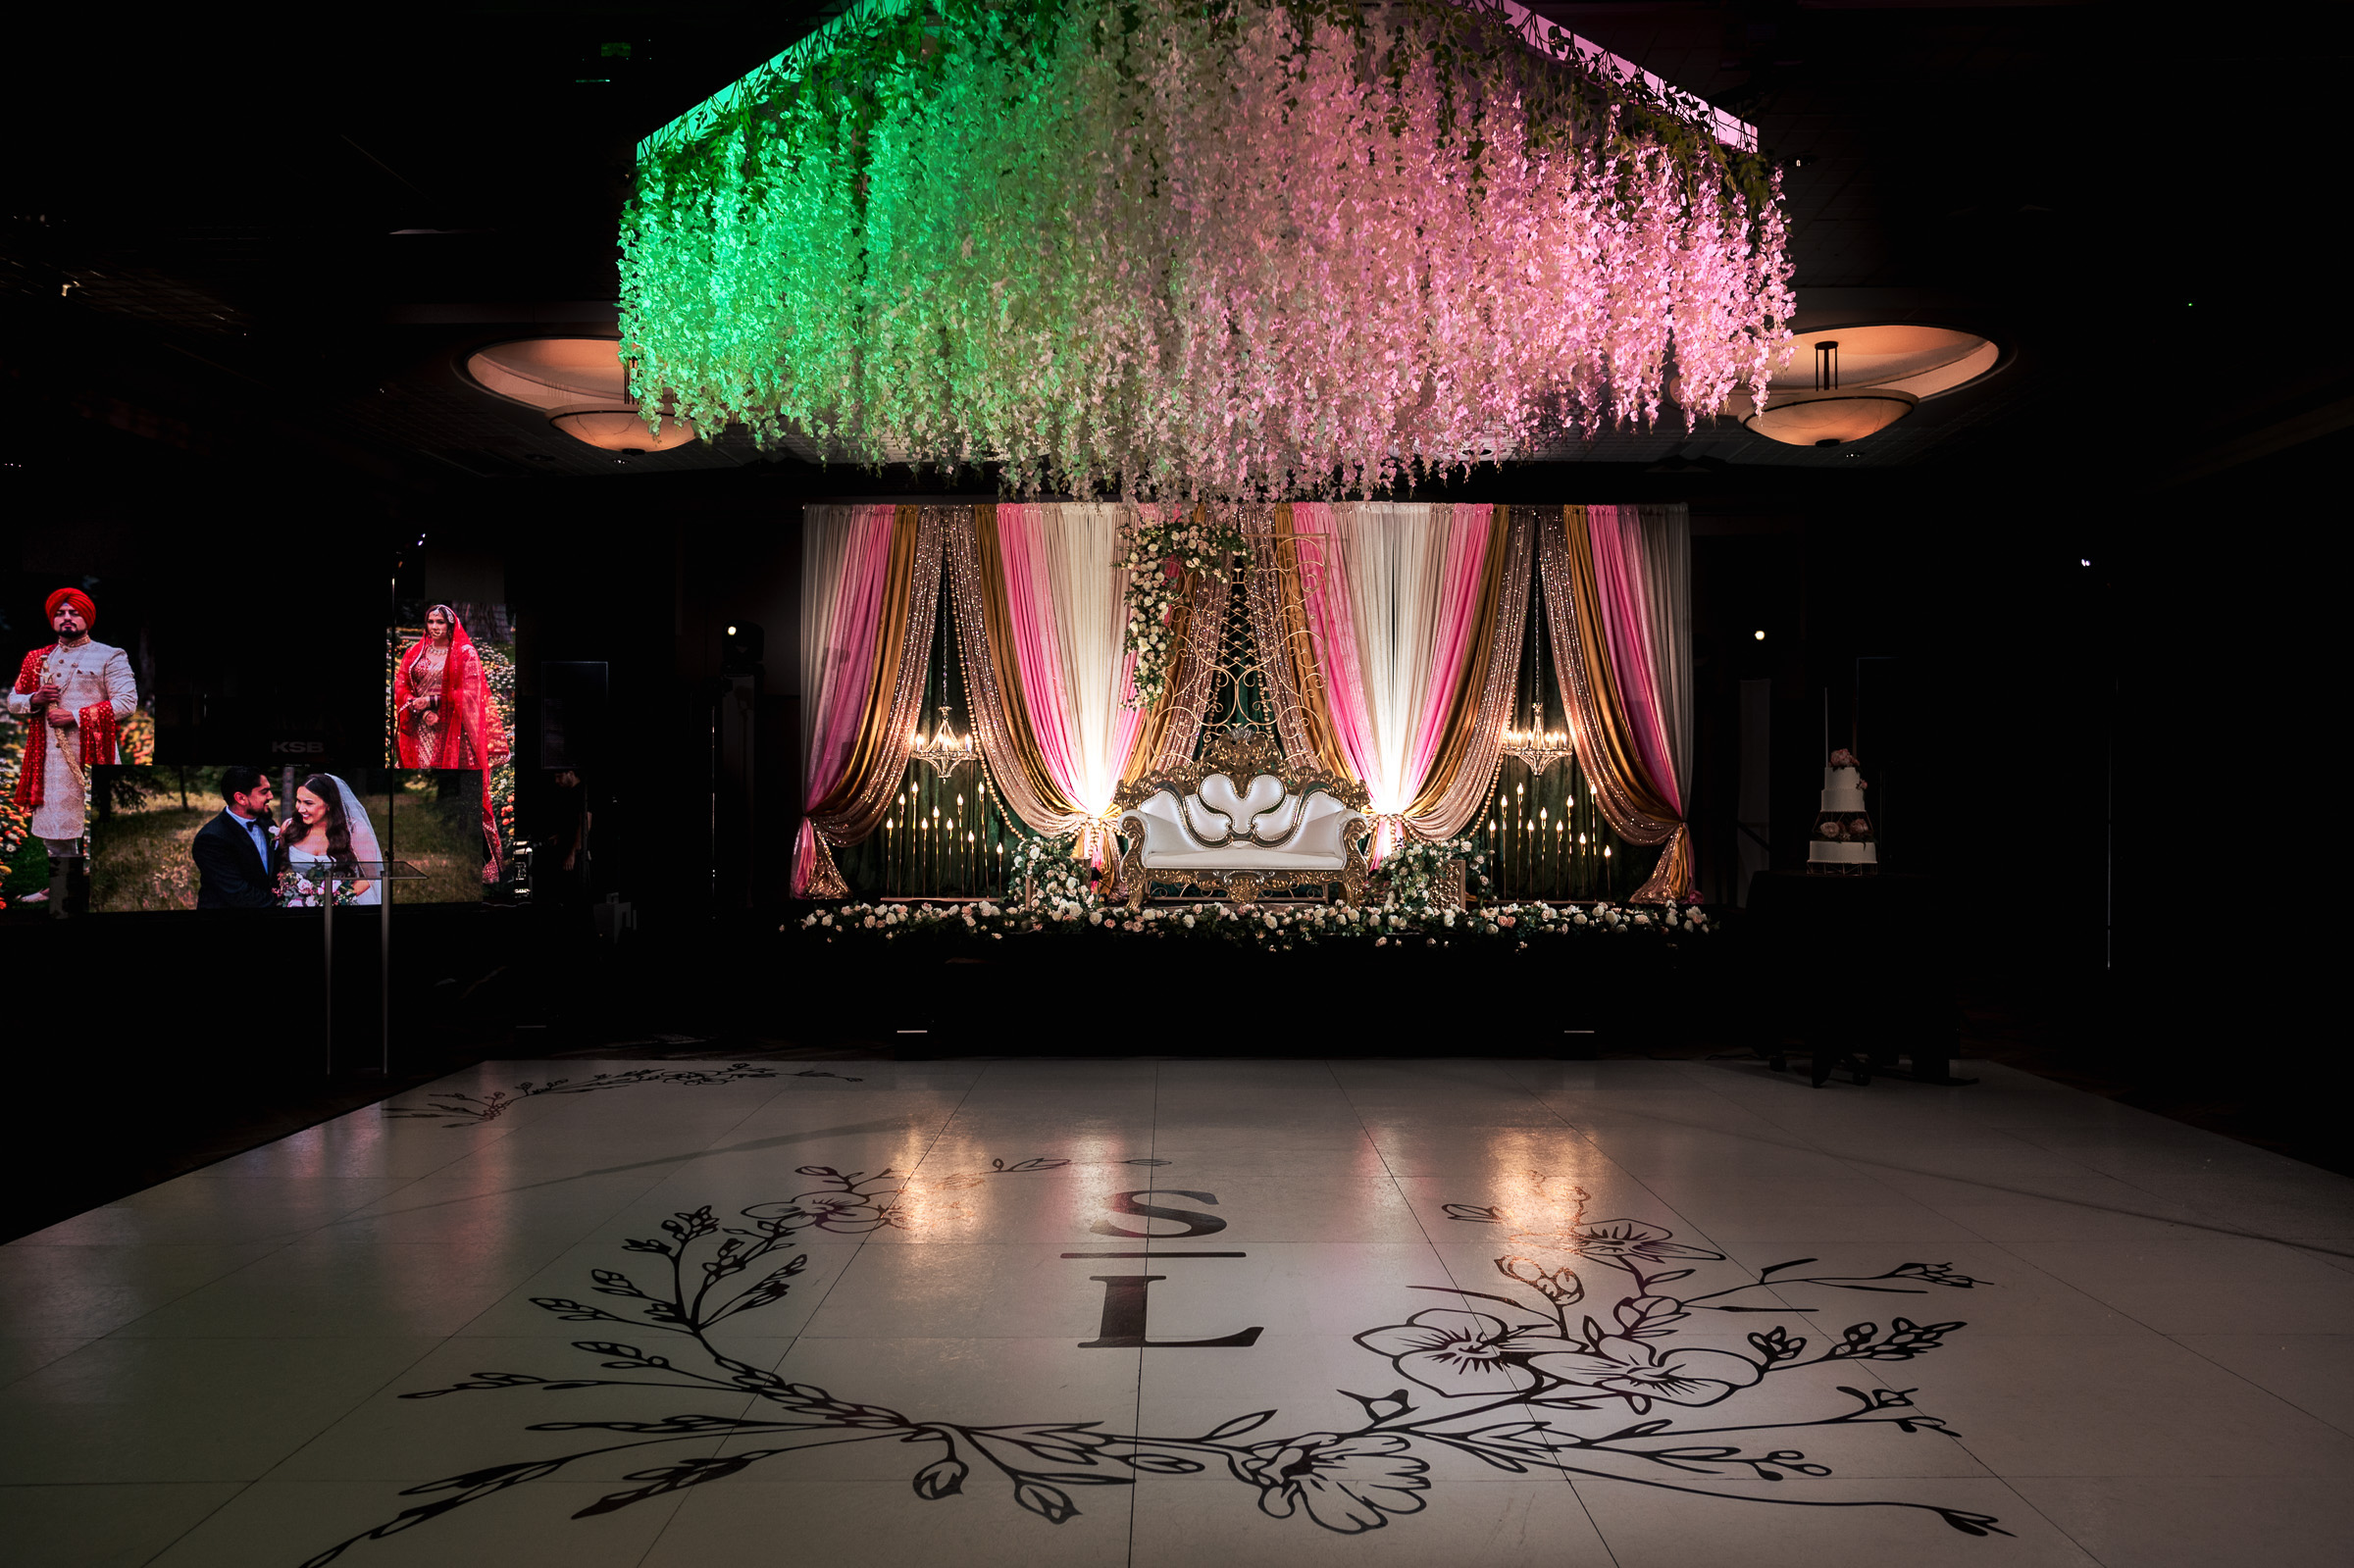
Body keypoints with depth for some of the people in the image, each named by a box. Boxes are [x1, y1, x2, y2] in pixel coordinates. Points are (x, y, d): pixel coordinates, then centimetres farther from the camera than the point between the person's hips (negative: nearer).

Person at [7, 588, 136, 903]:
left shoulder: (109, 657, 2)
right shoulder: (36, 659, 17)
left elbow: (126, 702, -9)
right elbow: (13, 701, 21)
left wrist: (76, 717, -15)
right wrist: (35, 699, -4)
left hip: (91, 755, -5)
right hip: (49, 757, 5)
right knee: (54, 828, 10)